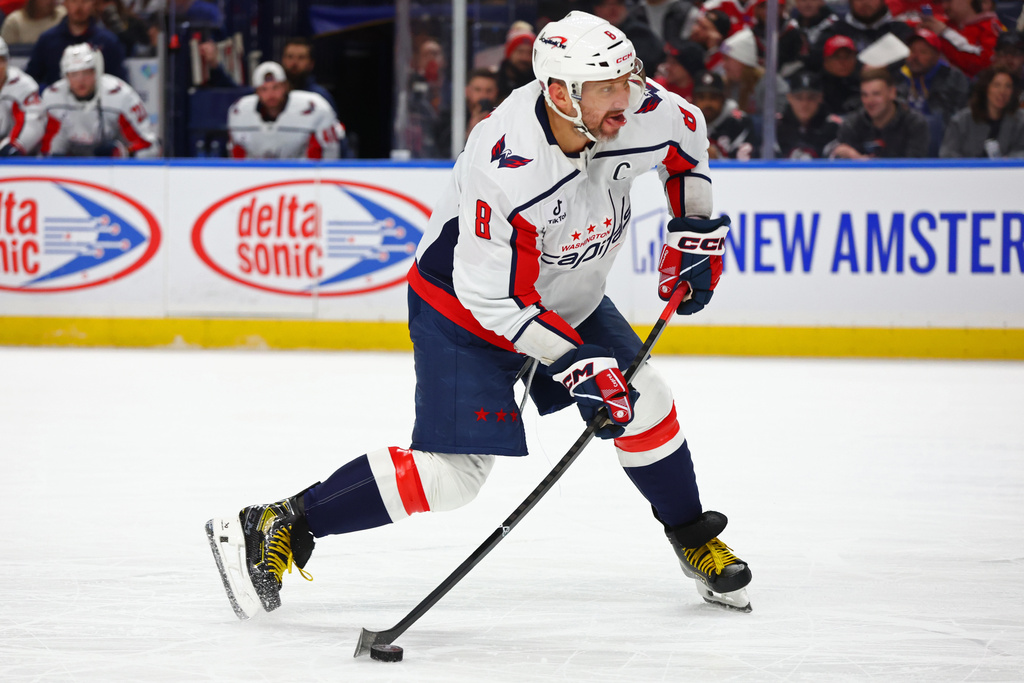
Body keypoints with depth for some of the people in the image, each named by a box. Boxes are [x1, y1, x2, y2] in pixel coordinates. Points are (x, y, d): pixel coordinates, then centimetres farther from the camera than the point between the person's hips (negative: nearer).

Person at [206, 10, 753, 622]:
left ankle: (695, 541, 28)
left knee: (644, 403, 3)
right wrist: (577, 364, -29)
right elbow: (496, 300, -30)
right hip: (464, 304, -7)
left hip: (566, 295, 7)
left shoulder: (639, 111, -20)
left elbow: (686, 134, 7)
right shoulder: (507, 171, -38)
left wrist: (696, 230, 4)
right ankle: (274, 530, -7)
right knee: (452, 473, -13)